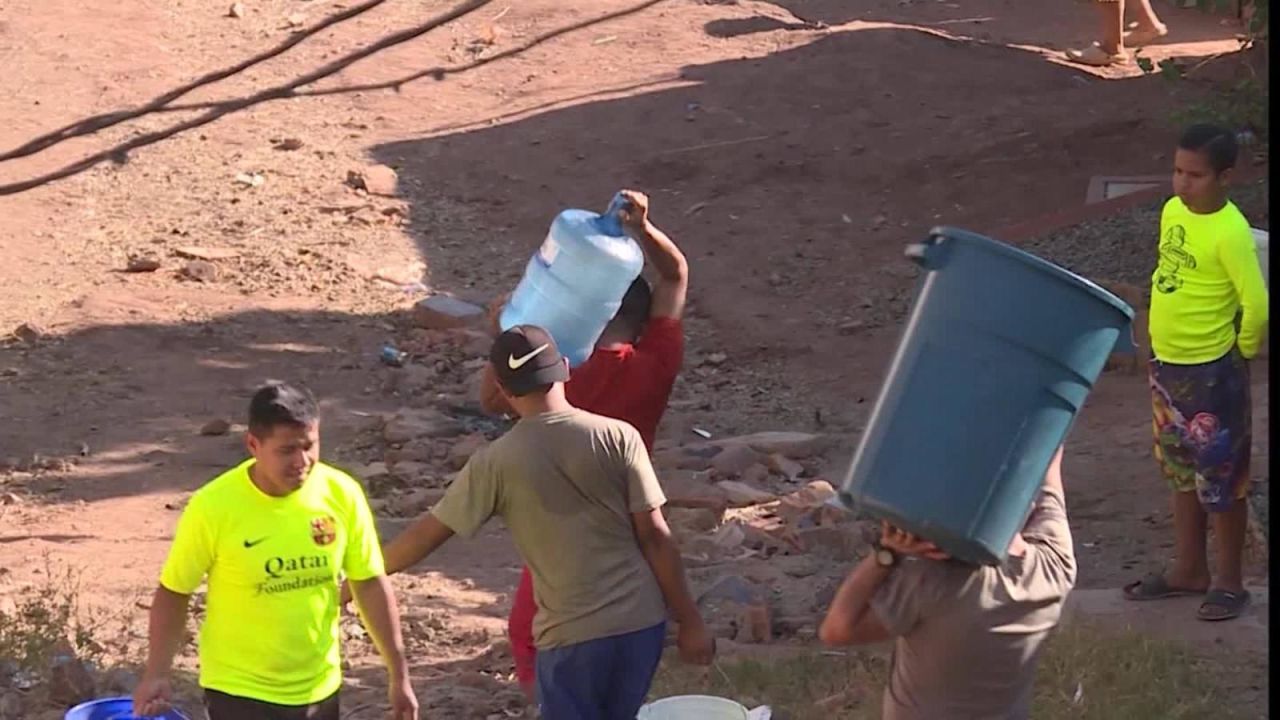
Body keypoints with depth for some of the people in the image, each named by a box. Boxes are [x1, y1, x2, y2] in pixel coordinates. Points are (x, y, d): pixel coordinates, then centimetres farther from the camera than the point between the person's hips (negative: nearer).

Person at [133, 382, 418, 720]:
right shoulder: (214, 507, -20)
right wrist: (157, 673, -9)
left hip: (318, 688, 4)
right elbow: (174, 592, -7)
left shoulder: (342, 495, -10)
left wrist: (399, 675, 2)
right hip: (239, 692, -4)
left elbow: (371, 585, 0)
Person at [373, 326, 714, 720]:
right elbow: (654, 536, -5)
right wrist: (689, 621, 2)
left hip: (571, 633, -3)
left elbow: (430, 531, 2)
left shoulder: (498, 461, -6)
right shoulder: (617, 437, -5)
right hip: (640, 622, 3)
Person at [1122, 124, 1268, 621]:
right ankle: (1189, 570, 32)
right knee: (1182, 472, 19)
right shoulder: (1172, 211, 2)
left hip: (1211, 373, -8)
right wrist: (1162, 341, 15)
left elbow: (1257, 306, -25)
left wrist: (1243, 350, -9)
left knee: (1220, 479, 4)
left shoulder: (1230, 233, -23)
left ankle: (1229, 582, 16)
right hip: (1166, 364, 8)